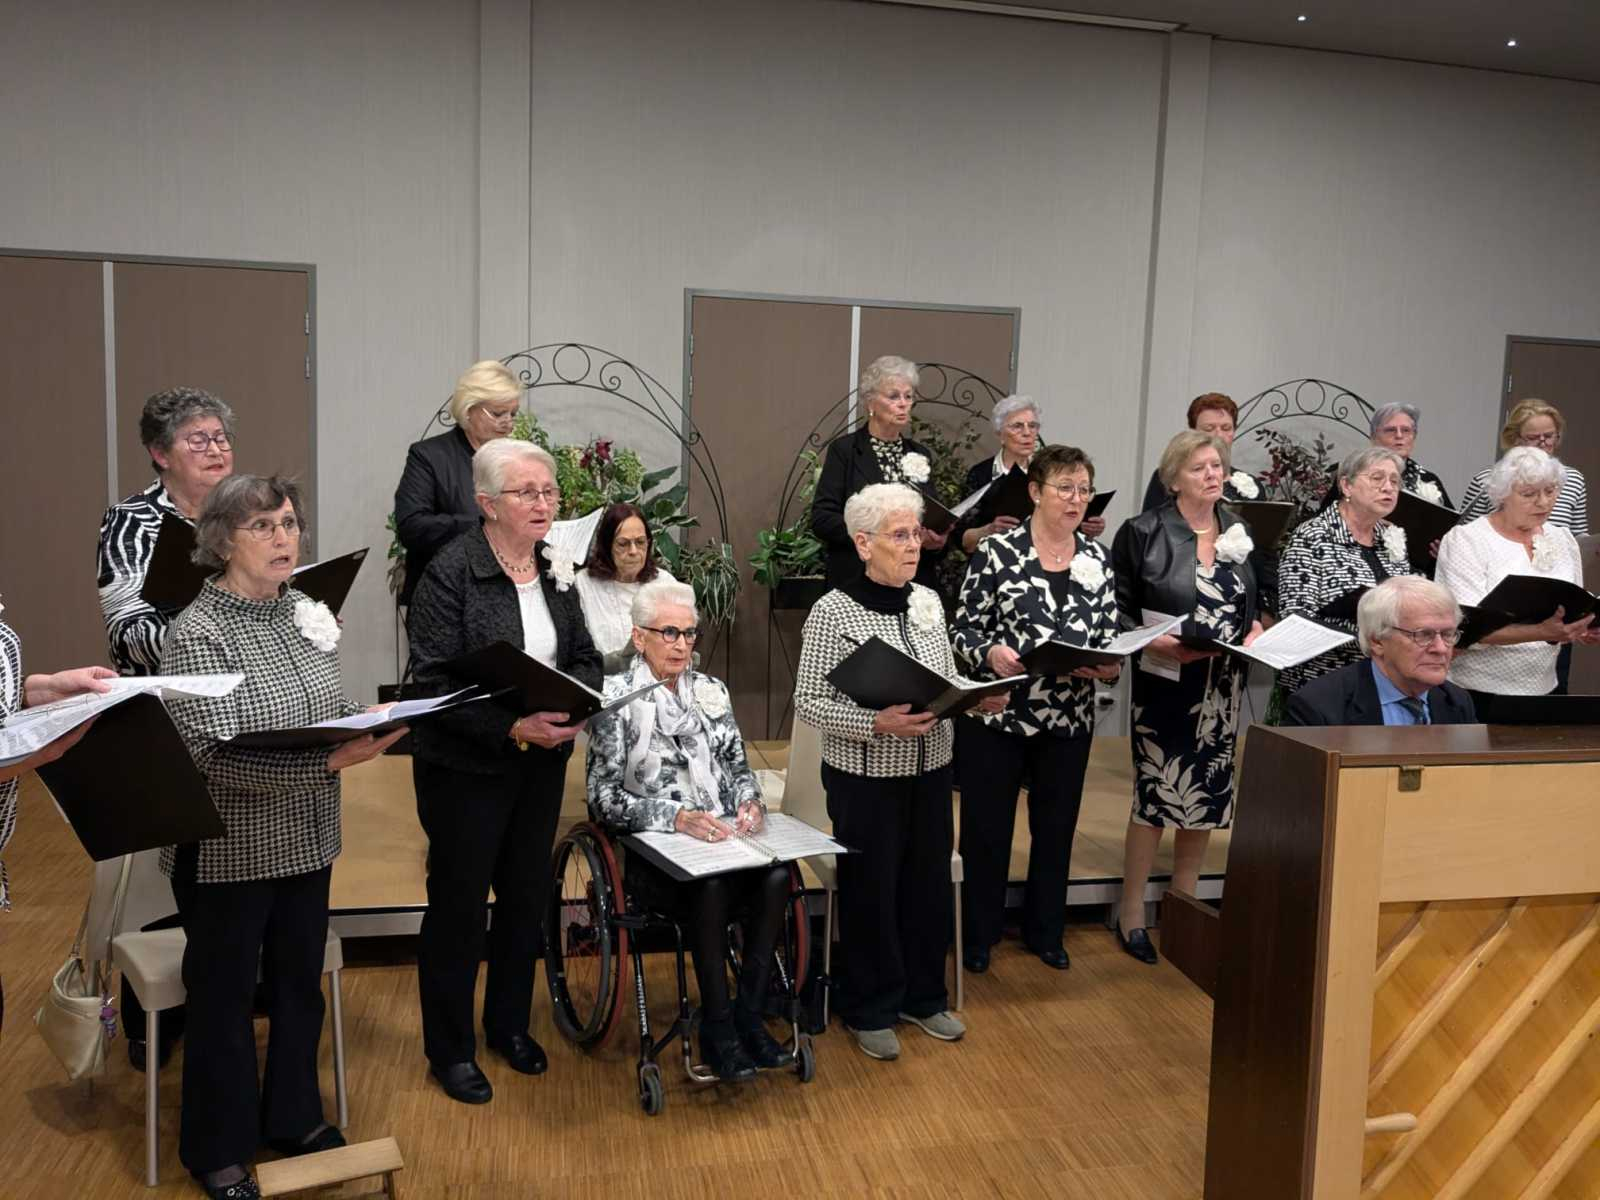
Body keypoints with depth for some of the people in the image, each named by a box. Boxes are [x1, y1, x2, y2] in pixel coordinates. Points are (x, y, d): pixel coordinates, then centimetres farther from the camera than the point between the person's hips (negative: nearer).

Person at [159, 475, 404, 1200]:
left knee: (300, 983, 19)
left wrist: (368, 727, -10)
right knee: (225, 998, 11)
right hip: (229, 852, -6)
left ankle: (294, 1118, 39)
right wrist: (327, 762, -32)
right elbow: (217, 755, -24)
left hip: (307, 841, 6)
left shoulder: (306, 614, 3)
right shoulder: (197, 634, -17)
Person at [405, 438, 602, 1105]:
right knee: (458, 905, 7)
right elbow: (437, 681, -20)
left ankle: (509, 1025, 37)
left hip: (542, 764, 6)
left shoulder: (556, 571, 4)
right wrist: (512, 727, -29)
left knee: (527, 897, 16)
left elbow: (586, 657, 8)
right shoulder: (451, 573, -16)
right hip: (465, 767, -6)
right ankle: (450, 1049, 24)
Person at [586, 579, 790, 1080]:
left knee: (776, 876, -27)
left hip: (724, 838, 4)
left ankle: (749, 1013, -12)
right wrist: (677, 817, -22)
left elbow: (739, 768, 16)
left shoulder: (711, 691, 15)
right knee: (712, 886, -35)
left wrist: (751, 803, -8)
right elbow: (603, 797, -8)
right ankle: (716, 1024, -16)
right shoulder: (616, 697, -1)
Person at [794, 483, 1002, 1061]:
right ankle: (870, 1011, 27)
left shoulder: (928, 600, 5)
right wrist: (876, 723, -27)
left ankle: (923, 996, 36)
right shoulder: (833, 612, -14)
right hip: (866, 777, -5)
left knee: (929, 882, 15)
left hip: (930, 771, 6)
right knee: (870, 891, 8)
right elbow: (808, 702, -15)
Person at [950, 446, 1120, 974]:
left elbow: (1110, 636, 8)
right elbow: (963, 630, -6)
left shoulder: (1097, 557, 5)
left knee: (1056, 827, 16)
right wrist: (990, 652, -26)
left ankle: (1045, 932, 35)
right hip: (997, 715, -4)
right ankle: (978, 935, 26)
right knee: (987, 827, 8)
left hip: (1070, 719, 4)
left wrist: (1109, 666, -13)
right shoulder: (997, 552, -9)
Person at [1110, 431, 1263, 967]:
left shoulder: (1240, 532, 8)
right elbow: (1117, 610, -8)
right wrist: (1155, 643, -22)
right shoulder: (1144, 532, -8)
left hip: (1223, 686, 5)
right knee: (1156, 794, -2)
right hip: (1164, 681, -5)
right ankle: (1132, 913, 13)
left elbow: (1255, 603, 19)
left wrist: (1255, 630, -1)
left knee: (1207, 796, 11)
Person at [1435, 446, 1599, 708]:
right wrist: (1541, 632, -33)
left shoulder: (1563, 540, 7)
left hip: (1543, 688, 6)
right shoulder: (1465, 540, -11)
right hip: (1476, 694, -5)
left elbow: (1575, 612, 13)